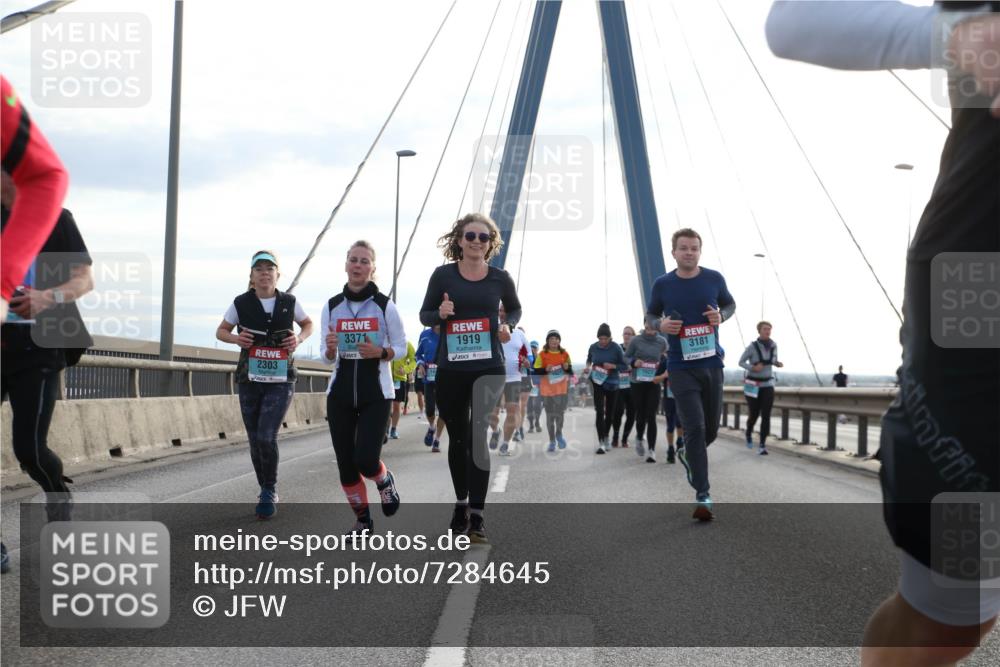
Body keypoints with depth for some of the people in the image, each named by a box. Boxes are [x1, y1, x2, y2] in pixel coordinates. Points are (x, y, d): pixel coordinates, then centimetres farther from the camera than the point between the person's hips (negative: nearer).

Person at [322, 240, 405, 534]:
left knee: (365, 461, -13)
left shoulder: (385, 306, -5)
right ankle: (362, 519, 24)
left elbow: (401, 348, 3)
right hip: (340, 392, 3)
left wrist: (380, 352, -17)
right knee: (345, 463, 4)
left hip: (376, 394, -3)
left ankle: (385, 481, 23)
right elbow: (328, 358, 8)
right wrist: (330, 349, -15)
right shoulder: (332, 307, 4)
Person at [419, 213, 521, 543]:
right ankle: (461, 501, 35)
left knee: (478, 434, -15)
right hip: (450, 368, 1)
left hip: (489, 367, -1)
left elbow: (515, 308, 19)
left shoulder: (500, 278, 2)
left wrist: (508, 326, -2)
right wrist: (440, 313, -16)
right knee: (457, 438, 14)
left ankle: (476, 516, -14)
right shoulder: (443, 275, -1)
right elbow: (424, 315, 6)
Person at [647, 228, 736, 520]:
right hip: (681, 368, -3)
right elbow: (650, 315, 11)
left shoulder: (714, 279, 1)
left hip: (712, 364, 3)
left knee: (711, 429, 12)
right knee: (695, 428, -12)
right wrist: (661, 324, -12)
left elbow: (730, 304, 16)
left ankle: (687, 453, 45)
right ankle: (702, 496, -8)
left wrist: (720, 315, -7)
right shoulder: (663, 285, -2)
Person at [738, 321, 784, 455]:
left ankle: (763, 445, -8)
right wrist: (753, 368, -24)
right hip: (753, 385, -2)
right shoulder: (752, 346, -14)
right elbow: (741, 362, -6)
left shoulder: (773, 345, -1)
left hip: (767, 385, 2)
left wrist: (778, 364, -9)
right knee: (754, 415, 7)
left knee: (766, 415, -11)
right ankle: (749, 433, 39)